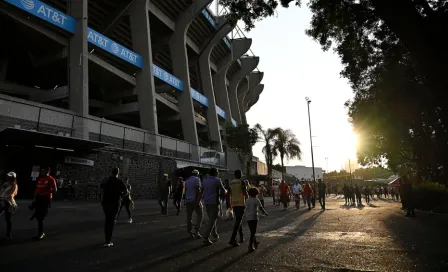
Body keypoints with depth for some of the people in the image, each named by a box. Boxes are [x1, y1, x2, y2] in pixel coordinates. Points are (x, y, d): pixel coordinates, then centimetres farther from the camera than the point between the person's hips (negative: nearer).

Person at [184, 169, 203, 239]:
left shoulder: (187, 180, 14)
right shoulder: (197, 179, -5)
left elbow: (185, 191, 13)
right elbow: (198, 190, -15)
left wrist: (185, 201, 17)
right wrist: (198, 201, -16)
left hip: (188, 201, 6)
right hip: (195, 200, -6)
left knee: (189, 217, 9)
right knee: (199, 215, 5)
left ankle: (189, 232, 11)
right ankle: (196, 231, -3)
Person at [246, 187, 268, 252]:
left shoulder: (247, 200, 8)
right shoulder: (256, 200, -5)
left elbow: (246, 208, 11)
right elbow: (261, 208, 0)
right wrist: (265, 213, 17)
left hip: (248, 218, 5)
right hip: (254, 218, -5)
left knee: (252, 231, 21)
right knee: (253, 232, -1)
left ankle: (255, 243, 40)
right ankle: (250, 247, -10)